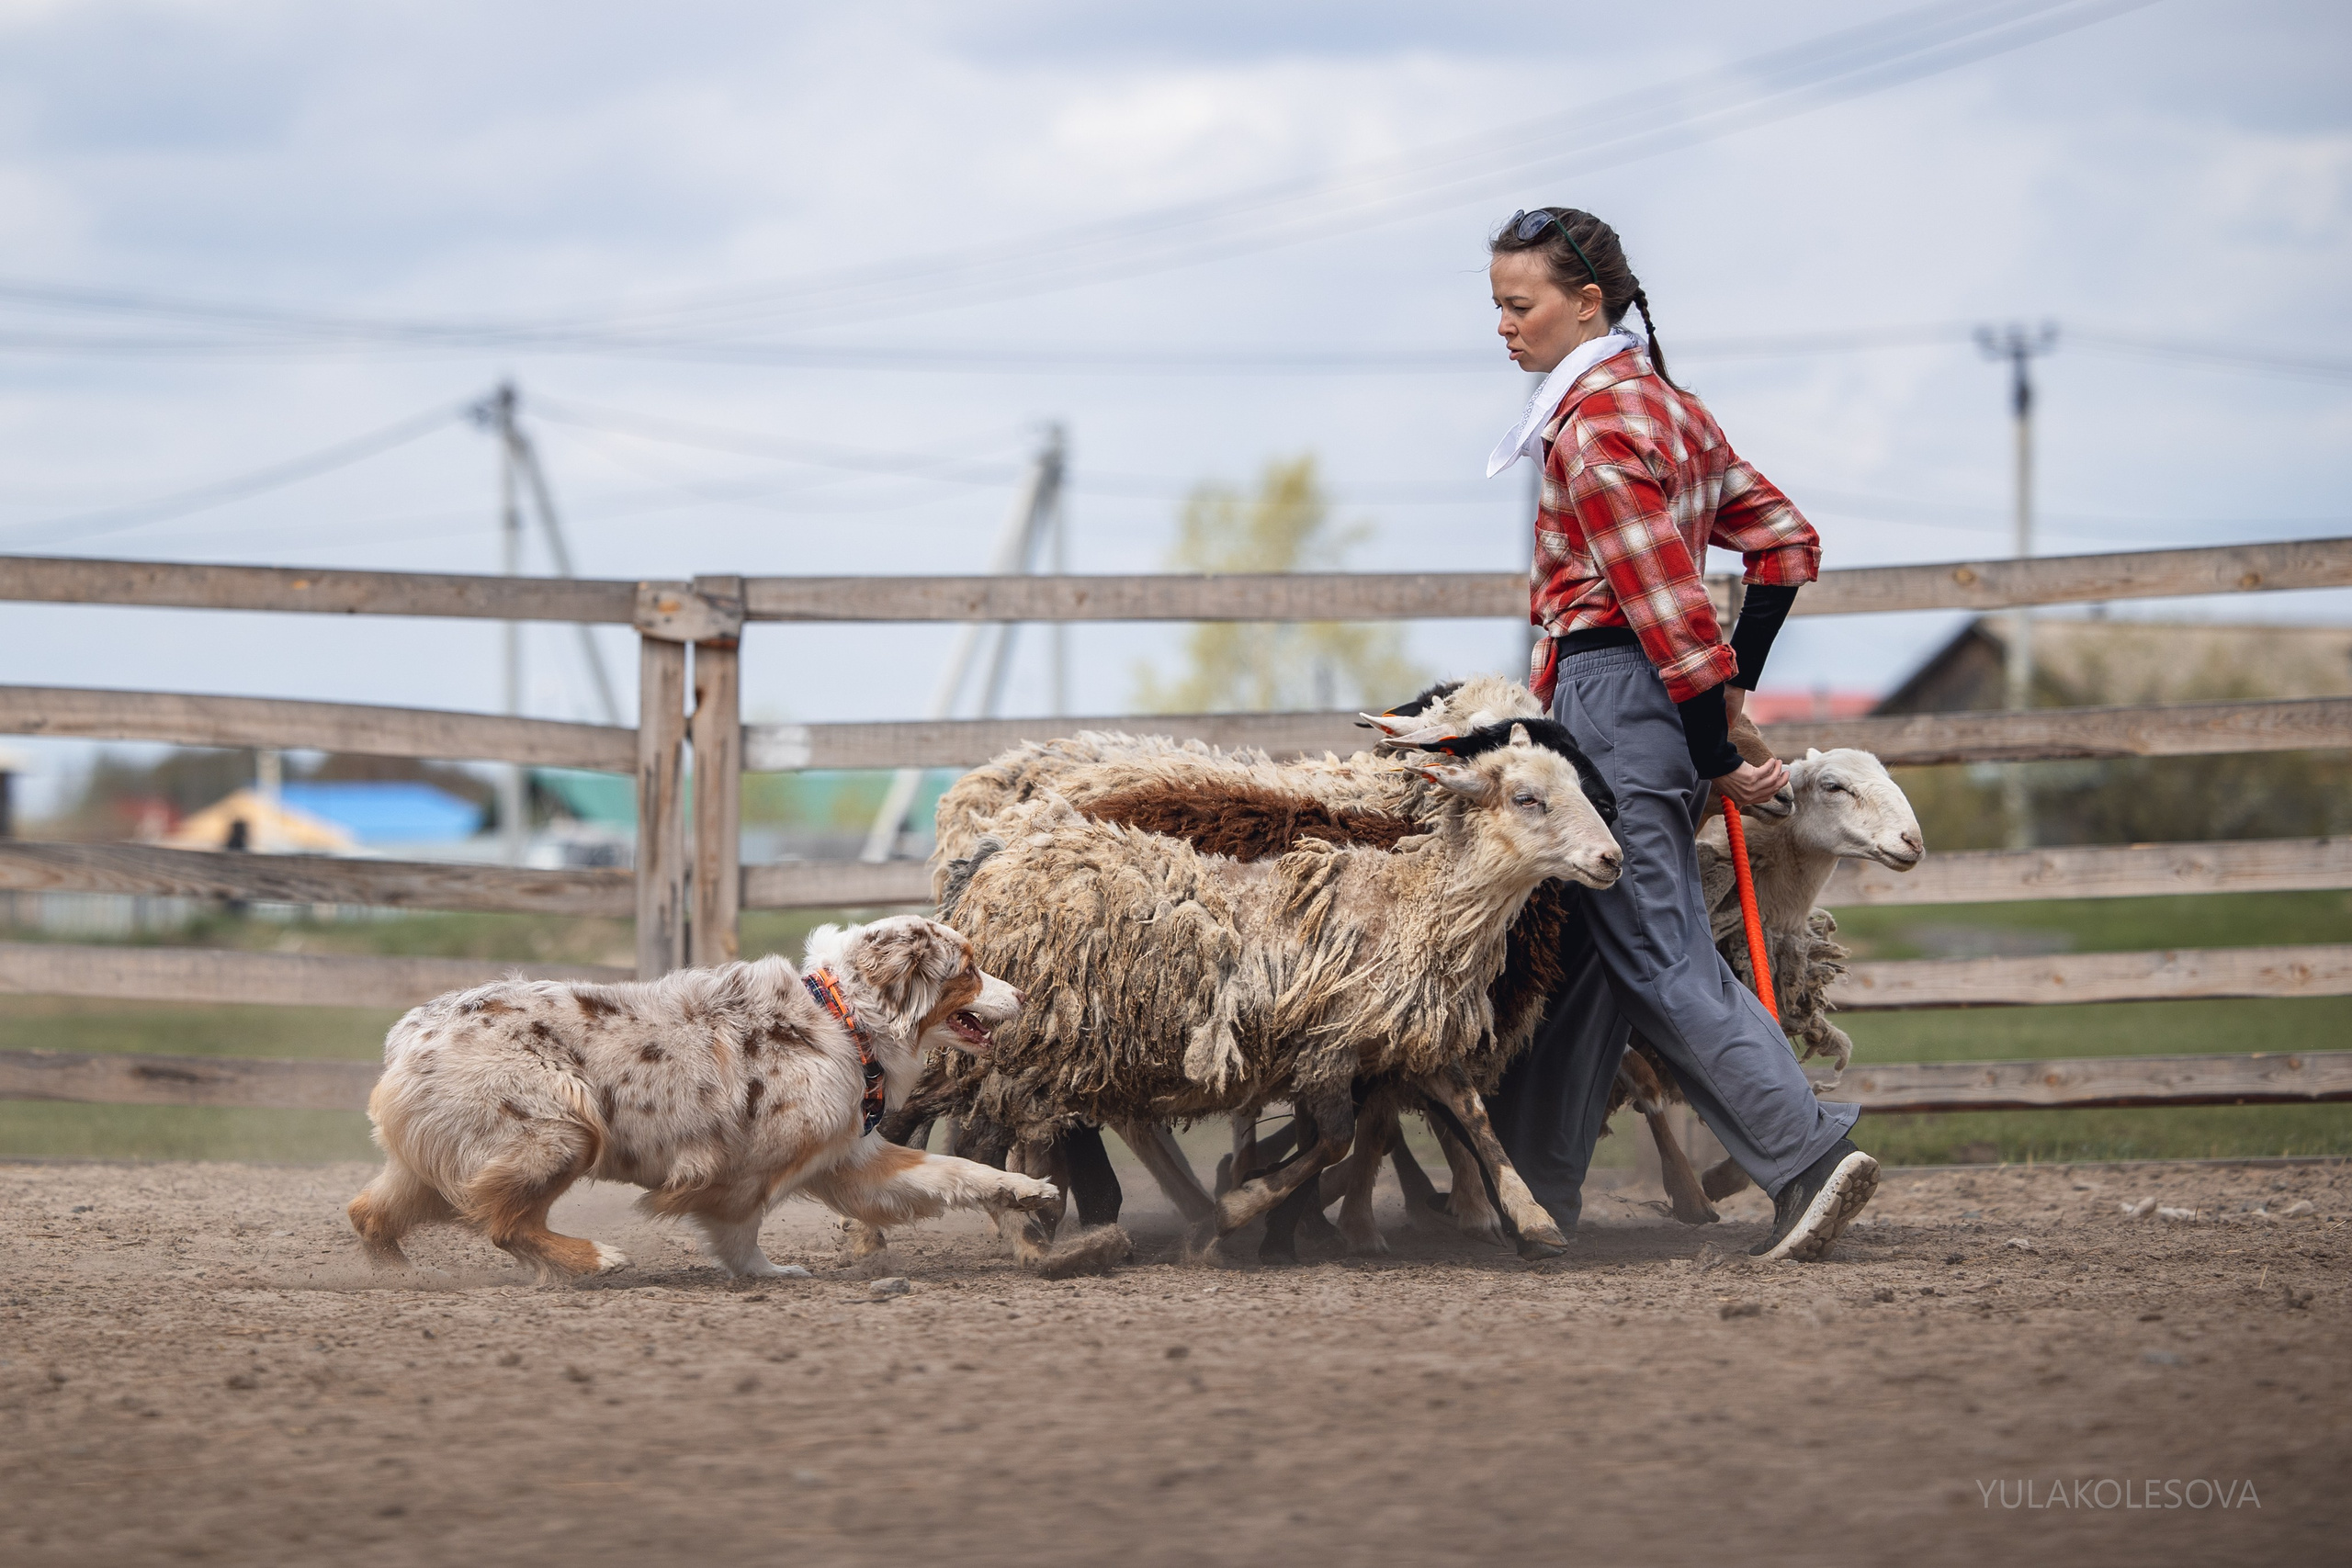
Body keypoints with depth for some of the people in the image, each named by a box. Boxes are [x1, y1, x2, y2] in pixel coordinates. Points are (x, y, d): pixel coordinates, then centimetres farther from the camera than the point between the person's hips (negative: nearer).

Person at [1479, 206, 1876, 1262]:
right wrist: (1735, 684, 14)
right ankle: (1538, 1189, 18)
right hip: (1662, 702, 10)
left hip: (1612, 691, -10)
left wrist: (1718, 758, -15)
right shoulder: (1664, 403, 16)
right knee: (1581, 956, 13)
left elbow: (1668, 605, -18)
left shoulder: (1595, 427, -14)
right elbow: (1787, 542, 18)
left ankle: (1808, 1156, -15)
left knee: (1659, 959, -9)